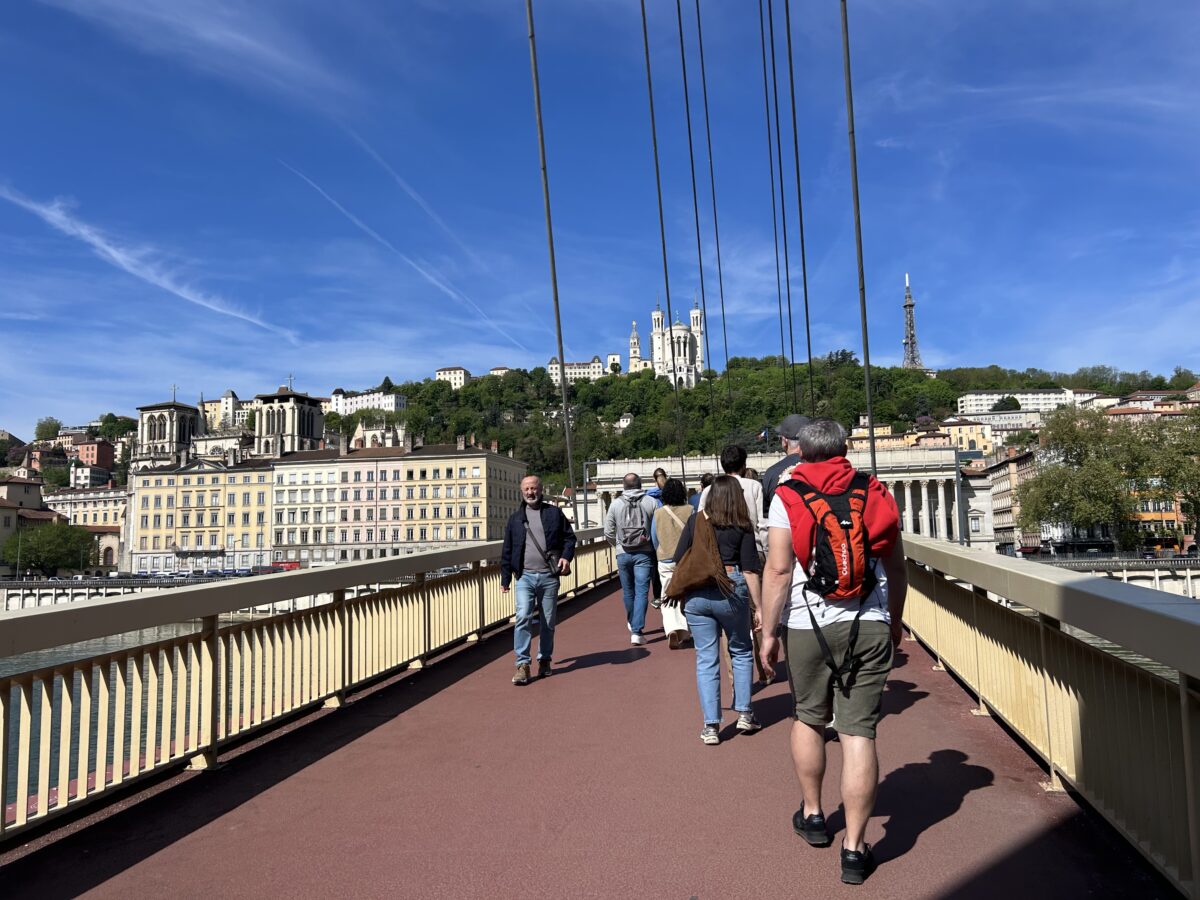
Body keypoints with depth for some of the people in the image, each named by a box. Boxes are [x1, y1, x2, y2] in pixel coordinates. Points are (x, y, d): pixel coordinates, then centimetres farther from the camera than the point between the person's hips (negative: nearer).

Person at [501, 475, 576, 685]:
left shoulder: (554, 513, 7)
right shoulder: (515, 518, 11)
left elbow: (569, 537, 8)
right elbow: (507, 550, 12)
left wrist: (566, 556, -10)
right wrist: (505, 578, 11)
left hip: (549, 576, 0)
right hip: (525, 577, 0)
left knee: (548, 622, 7)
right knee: (523, 618, -14)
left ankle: (545, 660, 24)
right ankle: (522, 664, -10)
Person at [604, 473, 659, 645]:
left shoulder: (616, 504, 1)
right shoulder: (651, 503, -3)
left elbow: (608, 532, 3)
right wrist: (654, 547, 11)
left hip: (623, 554, 2)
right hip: (644, 553, -2)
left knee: (628, 591, 17)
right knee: (641, 592, -2)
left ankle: (632, 623, 37)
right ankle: (637, 631, -9)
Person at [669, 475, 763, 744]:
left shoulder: (695, 521, 4)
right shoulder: (742, 528, -2)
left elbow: (679, 562, 4)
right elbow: (750, 571, -5)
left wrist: (679, 593, 16)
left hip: (696, 594, 2)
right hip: (730, 592, -1)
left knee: (706, 659, 8)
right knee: (741, 652, 20)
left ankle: (711, 726, 9)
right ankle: (744, 714, 22)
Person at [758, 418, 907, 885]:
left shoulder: (787, 497, -2)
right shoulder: (875, 494, 6)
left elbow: (778, 570, -8)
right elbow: (897, 569, 10)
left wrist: (768, 632, -2)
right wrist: (895, 622, 22)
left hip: (808, 625, -1)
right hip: (870, 627, 1)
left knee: (808, 718, 19)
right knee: (859, 732, 3)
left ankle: (812, 815, 34)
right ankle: (854, 848, 8)